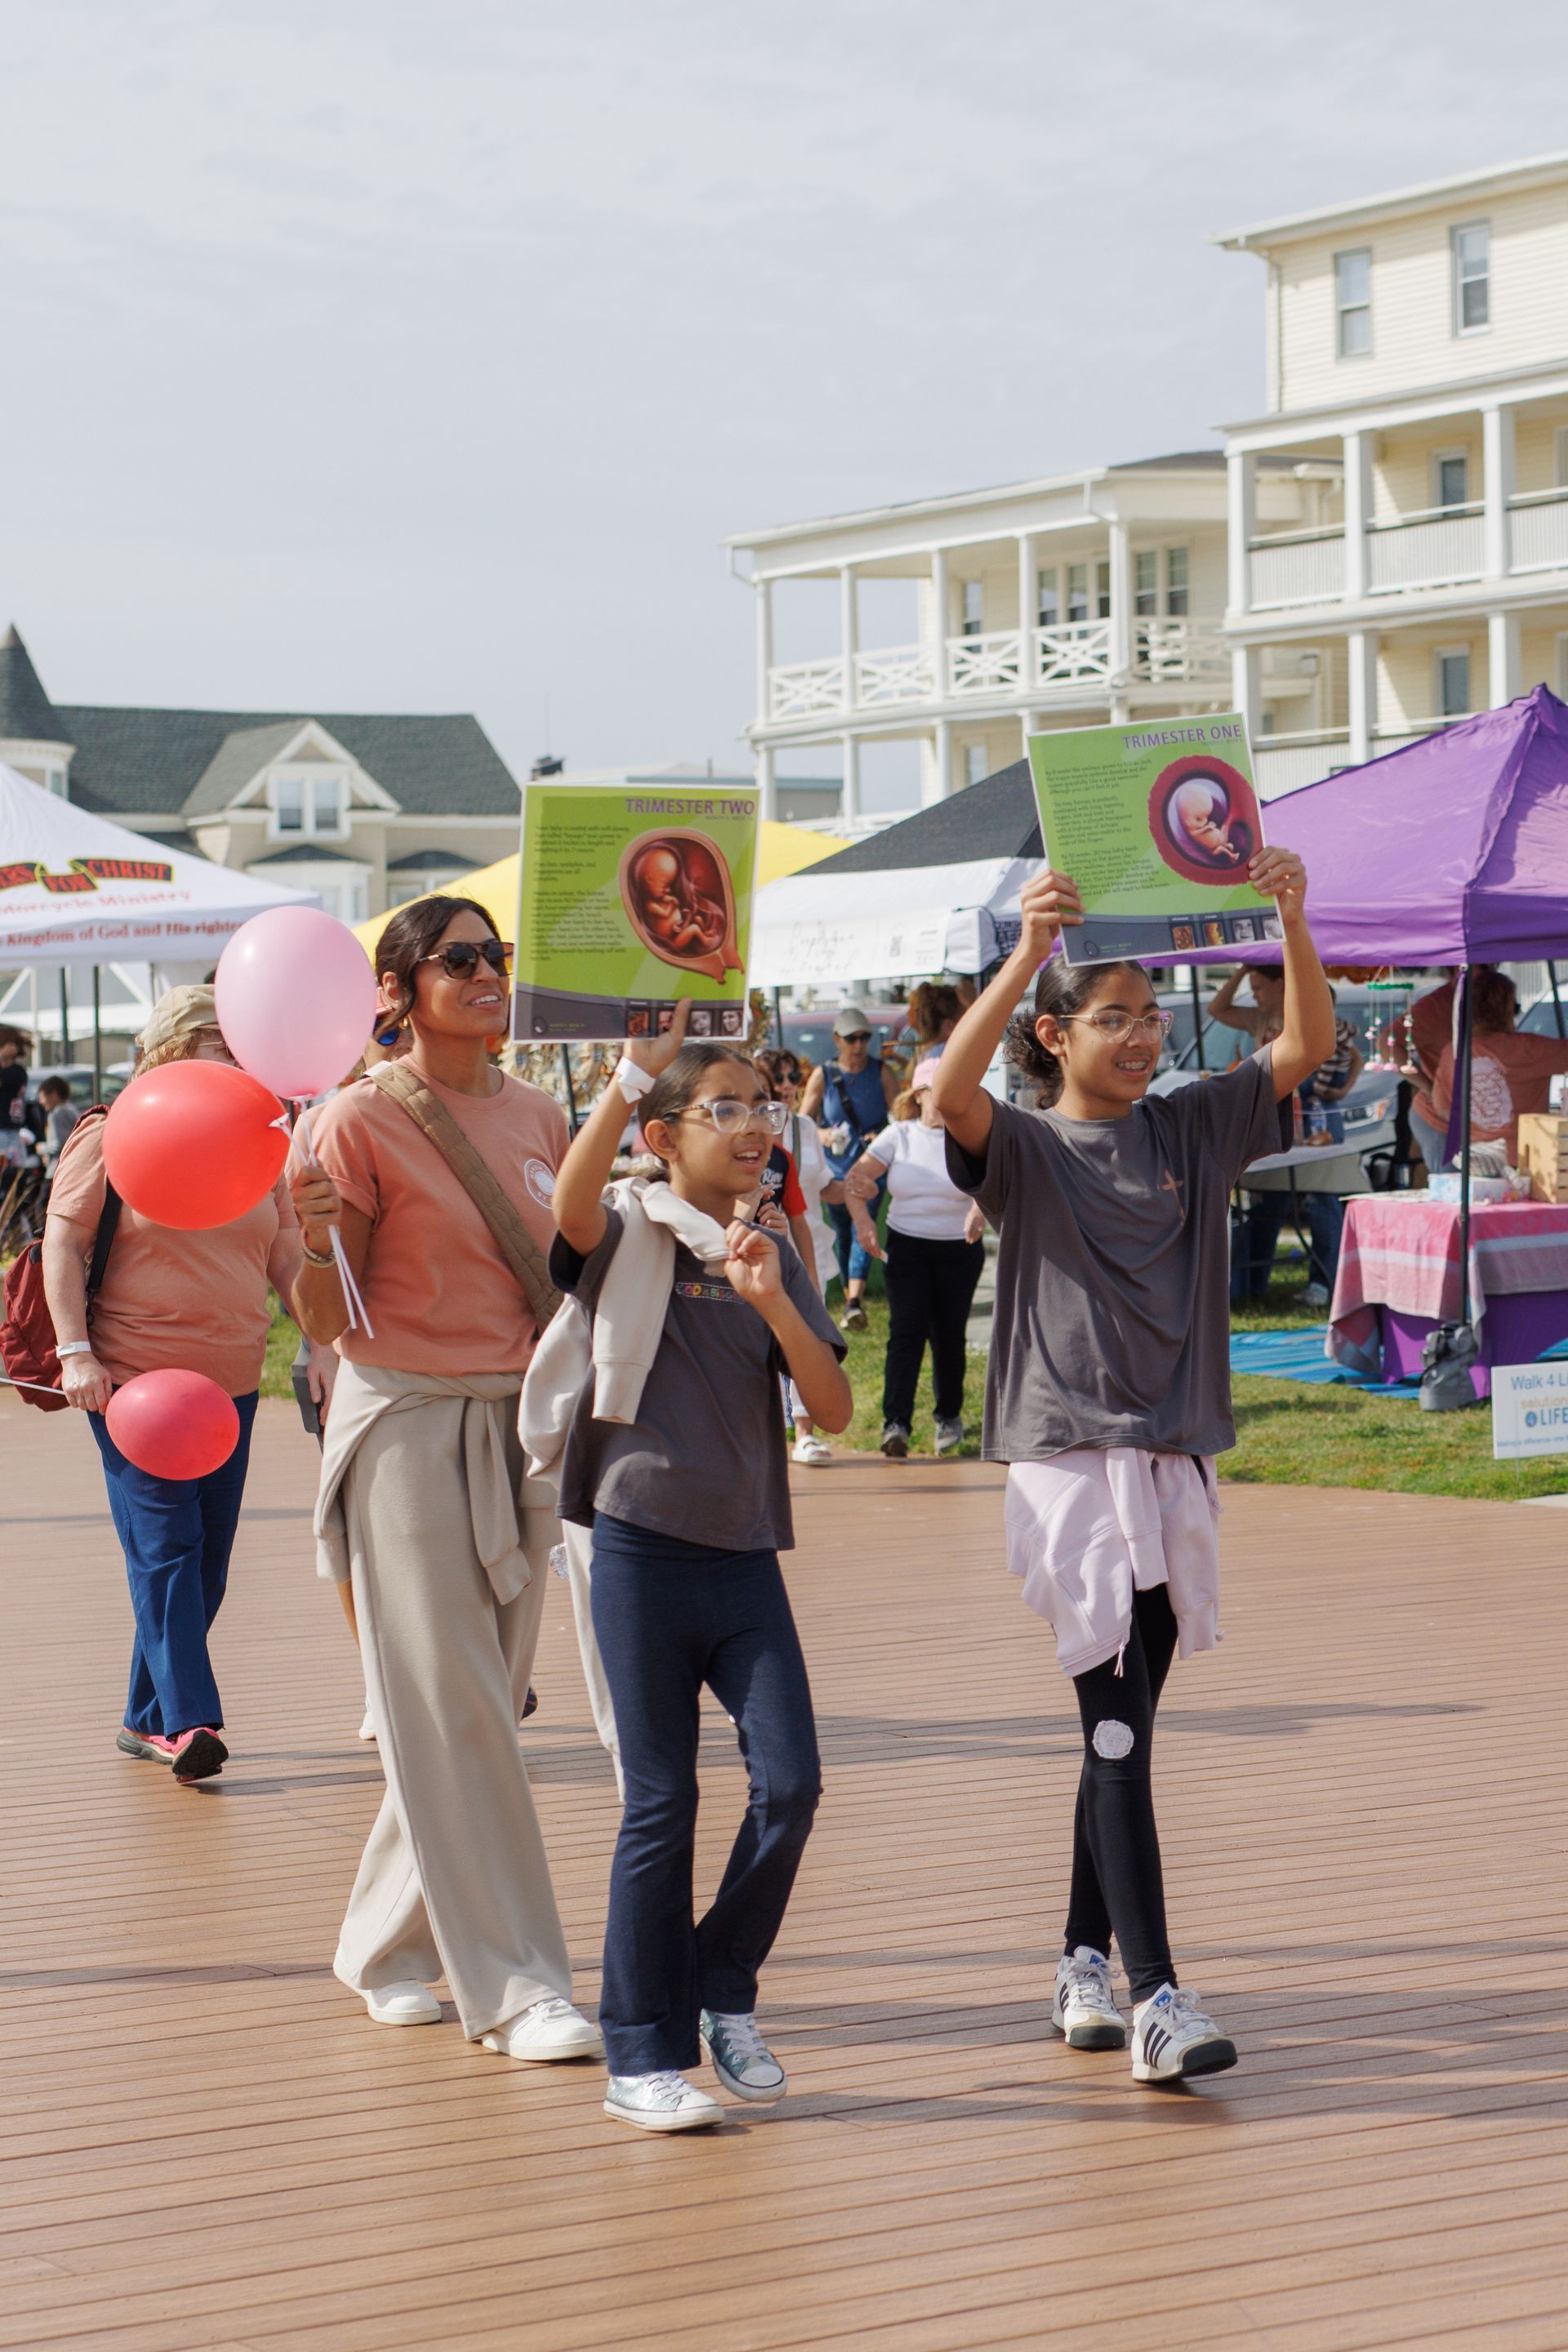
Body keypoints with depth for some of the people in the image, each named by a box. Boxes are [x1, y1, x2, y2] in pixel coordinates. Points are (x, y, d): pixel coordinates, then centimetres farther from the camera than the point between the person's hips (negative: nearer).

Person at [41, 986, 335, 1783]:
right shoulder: (113, 1139, -2)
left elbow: (287, 1264, 16)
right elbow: (62, 1243, -4)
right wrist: (76, 1351, -14)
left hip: (230, 1385, 6)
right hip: (132, 1380, -6)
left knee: (206, 1560, 6)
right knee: (164, 1550, -12)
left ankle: (147, 1718, 16)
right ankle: (187, 1722, -16)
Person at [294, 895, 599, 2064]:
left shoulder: (540, 1116, 9)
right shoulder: (364, 1118, -8)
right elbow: (330, 1320, -9)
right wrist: (311, 1239, -27)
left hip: (520, 1423, 6)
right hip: (406, 1423, -6)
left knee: (480, 1706, 9)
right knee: (449, 1713, -5)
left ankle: (385, 1944, 24)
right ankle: (516, 1984, -3)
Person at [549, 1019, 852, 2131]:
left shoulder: (773, 1255, 10)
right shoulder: (629, 1236, -2)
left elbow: (835, 1411, 0)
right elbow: (573, 1201, -28)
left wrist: (772, 1299, -14)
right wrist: (633, 1072, -31)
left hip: (747, 1556, 4)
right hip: (644, 1548, -4)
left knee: (791, 1780, -6)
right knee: (661, 1806, -1)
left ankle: (725, 1990, 17)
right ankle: (645, 2053, 9)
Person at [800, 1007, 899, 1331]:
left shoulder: (882, 1072, 1)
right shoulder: (823, 1076, 3)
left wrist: (882, 1136, -21)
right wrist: (822, 1135, -18)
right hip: (835, 1166, 2)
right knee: (843, 1234, 8)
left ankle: (855, 1302, -30)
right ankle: (851, 1298, 23)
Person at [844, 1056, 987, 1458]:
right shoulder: (899, 1136, 4)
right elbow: (856, 1177, -1)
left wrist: (979, 1210, -39)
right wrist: (861, 1217, -19)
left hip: (959, 1249, 0)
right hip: (906, 1246, 0)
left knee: (949, 1334, 5)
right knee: (906, 1331, -10)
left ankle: (949, 1416, 27)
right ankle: (895, 1425, -17)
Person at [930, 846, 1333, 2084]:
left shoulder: (1191, 1127, 11)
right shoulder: (1026, 1147, -1)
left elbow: (1308, 1044, 2)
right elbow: (951, 1088, -23)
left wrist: (1292, 919, -13)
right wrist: (1027, 950, -32)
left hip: (1176, 1460, 5)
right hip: (1070, 1459, -5)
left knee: (1127, 1727, 12)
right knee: (1117, 1728, -12)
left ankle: (1085, 1967, 22)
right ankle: (1154, 1995, -18)